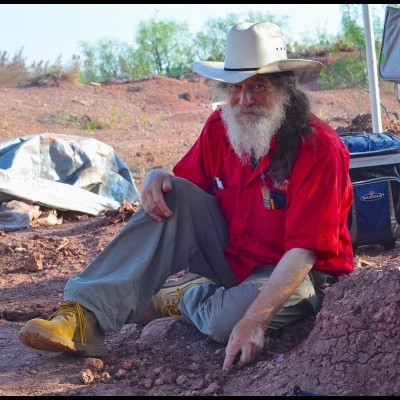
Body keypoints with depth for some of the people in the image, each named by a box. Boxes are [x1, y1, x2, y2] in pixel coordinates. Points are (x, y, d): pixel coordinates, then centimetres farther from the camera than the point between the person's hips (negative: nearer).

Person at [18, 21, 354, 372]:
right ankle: (85, 318, -24)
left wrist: (255, 319, -39)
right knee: (174, 195, -17)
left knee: (230, 321, -37)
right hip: (230, 256, 5)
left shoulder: (319, 148, -22)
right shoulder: (220, 127, -3)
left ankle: (181, 299, 2)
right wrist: (157, 179, -15)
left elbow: (303, 251, -27)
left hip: (298, 275, -5)